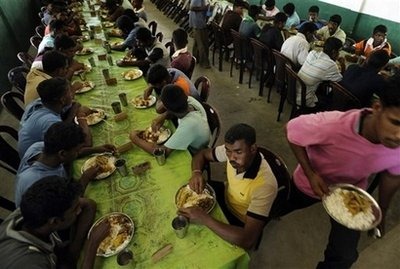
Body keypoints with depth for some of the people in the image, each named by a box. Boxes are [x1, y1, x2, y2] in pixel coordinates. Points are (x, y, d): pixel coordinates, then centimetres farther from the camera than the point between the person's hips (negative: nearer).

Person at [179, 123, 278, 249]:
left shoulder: (264, 184, -40)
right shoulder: (232, 150, -24)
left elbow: (248, 240, -42)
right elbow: (202, 154, -6)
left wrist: (204, 219, -45)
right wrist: (196, 173, -27)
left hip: (239, 221, -5)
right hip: (225, 194, 5)